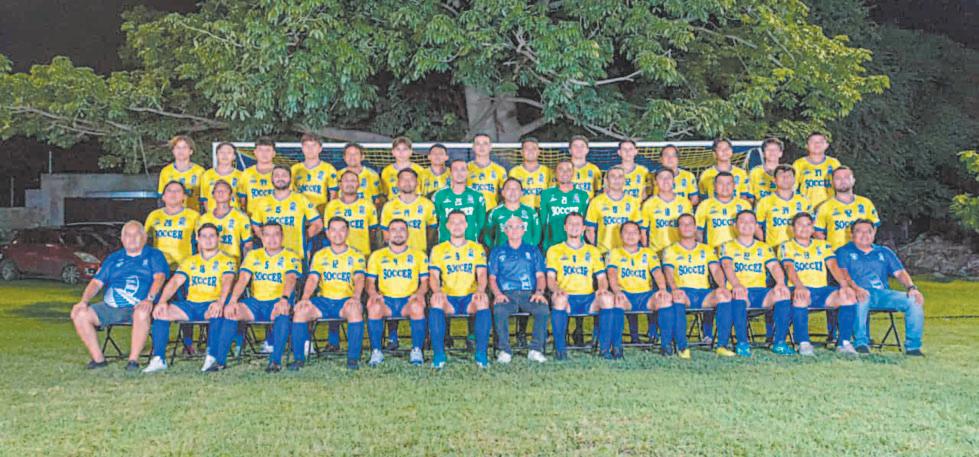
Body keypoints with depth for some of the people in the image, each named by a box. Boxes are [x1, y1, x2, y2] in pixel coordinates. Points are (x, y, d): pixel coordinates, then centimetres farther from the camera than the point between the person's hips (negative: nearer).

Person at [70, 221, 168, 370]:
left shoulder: (153, 255, 11)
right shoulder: (113, 258, 23)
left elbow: (159, 277, -6)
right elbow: (96, 282, 16)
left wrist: (149, 299, -24)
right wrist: (84, 301, -2)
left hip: (137, 307, -4)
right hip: (110, 307, 4)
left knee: (142, 313, -38)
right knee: (80, 314, -17)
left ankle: (133, 359, -26)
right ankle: (98, 358, -7)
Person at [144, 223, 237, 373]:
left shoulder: (226, 261, 5)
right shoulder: (189, 262, 18)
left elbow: (227, 282, -14)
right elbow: (174, 282, 7)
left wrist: (220, 302, -34)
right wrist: (162, 301, -12)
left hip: (212, 305, -4)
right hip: (191, 304, 4)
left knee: (218, 311, -38)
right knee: (160, 311, -18)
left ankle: (211, 357, -33)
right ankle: (159, 359, -17)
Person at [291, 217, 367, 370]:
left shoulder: (356, 255, 7)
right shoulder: (319, 255, 14)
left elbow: (359, 278, -8)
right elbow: (312, 279, 2)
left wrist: (355, 297, -29)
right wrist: (305, 298, -19)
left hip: (346, 301, -3)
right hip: (323, 301, 3)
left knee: (355, 310, -37)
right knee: (300, 310, -25)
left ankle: (353, 358, -28)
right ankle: (298, 358, -14)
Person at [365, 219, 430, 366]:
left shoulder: (419, 255, 14)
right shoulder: (377, 255, 15)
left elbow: (424, 282, 10)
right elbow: (370, 282, 11)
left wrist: (419, 293, -13)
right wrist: (373, 294, -12)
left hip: (408, 301, -1)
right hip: (386, 300, 1)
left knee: (417, 307, -35)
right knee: (373, 307, -33)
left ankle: (417, 351, -21)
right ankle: (376, 352, -21)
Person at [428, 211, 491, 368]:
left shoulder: (477, 248, 13)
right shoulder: (438, 249, 13)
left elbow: (482, 274, 2)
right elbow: (433, 275, 2)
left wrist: (480, 290, -22)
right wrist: (437, 291, -22)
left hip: (470, 298, 0)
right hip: (448, 298, 0)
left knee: (483, 300, -35)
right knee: (435, 300, -34)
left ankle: (481, 354, -30)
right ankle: (438, 354, -31)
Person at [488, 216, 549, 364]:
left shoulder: (533, 251, 22)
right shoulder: (497, 252, 20)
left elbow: (540, 275, 13)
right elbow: (492, 278, 12)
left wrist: (539, 291, -8)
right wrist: (497, 293, -9)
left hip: (529, 294, 1)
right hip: (506, 294, 0)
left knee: (544, 310, -32)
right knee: (499, 310, -35)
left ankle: (535, 350, -23)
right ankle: (504, 350, -24)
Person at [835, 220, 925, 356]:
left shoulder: (884, 252, 27)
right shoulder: (845, 252, 14)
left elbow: (900, 272, 15)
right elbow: (843, 273, -4)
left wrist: (911, 287, -7)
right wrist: (855, 288, -25)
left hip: (883, 293, 4)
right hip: (860, 294, -4)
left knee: (915, 301, -20)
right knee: (862, 298, -40)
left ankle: (913, 346, -15)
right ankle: (861, 343, -31)